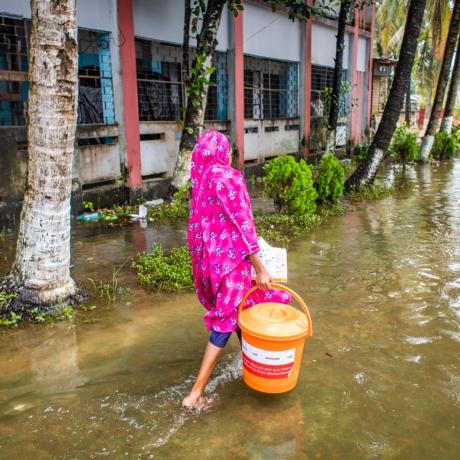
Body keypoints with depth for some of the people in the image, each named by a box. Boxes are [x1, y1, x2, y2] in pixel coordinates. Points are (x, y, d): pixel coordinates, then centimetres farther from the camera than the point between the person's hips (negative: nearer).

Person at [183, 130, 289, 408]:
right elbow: (242, 225, -19)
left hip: (208, 257, 8)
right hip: (230, 258, -8)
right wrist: (260, 269, -16)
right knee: (226, 320, 0)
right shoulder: (230, 178, -16)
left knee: (238, 308, 24)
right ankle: (196, 393, 3)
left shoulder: (202, 180, 6)